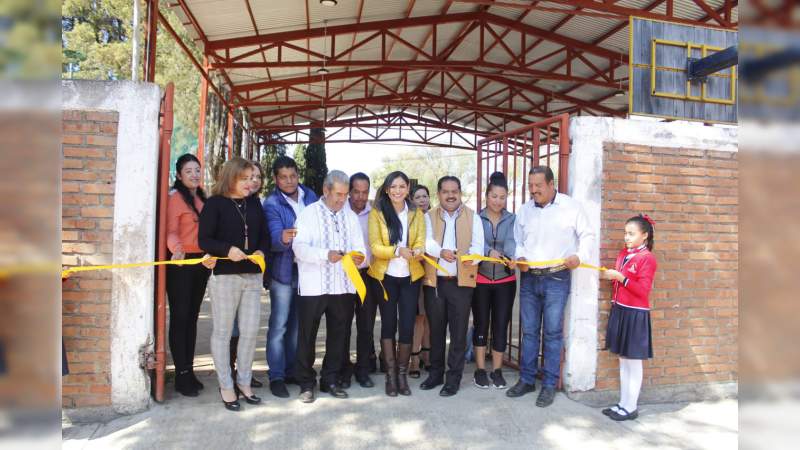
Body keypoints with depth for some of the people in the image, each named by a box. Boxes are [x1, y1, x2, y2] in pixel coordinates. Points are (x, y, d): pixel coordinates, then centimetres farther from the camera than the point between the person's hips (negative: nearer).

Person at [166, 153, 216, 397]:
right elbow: (171, 231, -18)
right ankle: (181, 374, 8)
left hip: (201, 263, 7)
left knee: (192, 317, 12)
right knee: (180, 317, 0)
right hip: (181, 263, -7)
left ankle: (189, 370, 21)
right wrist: (177, 250, -35)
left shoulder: (202, 198, 14)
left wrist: (210, 258, 9)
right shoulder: (175, 197, -8)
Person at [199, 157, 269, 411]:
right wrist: (227, 250, -24)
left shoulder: (254, 203, 11)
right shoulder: (215, 203, -4)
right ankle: (226, 387, 18)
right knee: (223, 332, 5)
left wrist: (261, 251, -7)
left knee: (250, 331, 8)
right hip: (225, 275, -4)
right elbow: (204, 239, -8)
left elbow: (264, 235, 14)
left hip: (253, 276, 5)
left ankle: (243, 383, 23)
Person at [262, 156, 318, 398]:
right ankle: (276, 376, 10)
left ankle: (292, 371, 26)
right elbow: (274, 238, -22)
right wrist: (283, 238, -45)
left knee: (298, 324, 14)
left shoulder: (310, 196, 4)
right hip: (284, 271, -4)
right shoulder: (271, 203, -10)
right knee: (279, 325, 0)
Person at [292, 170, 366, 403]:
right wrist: (326, 254, -27)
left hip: (343, 286, 4)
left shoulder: (350, 217, 14)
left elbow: (360, 247, 8)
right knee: (307, 336, 4)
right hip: (313, 286, -4)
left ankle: (330, 380, 26)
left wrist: (359, 257, -16)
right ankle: (306, 383, 19)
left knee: (337, 335, 11)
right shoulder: (308, 213, 0)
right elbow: (299, 247, -12)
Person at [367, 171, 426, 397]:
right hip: (385, 276, -1)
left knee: (407, 325, 2)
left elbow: (421, 242, -2)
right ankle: (391, 375, 18)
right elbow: (375, 246, -10)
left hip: (410, 276, 2)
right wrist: (397, 251, -27)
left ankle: (403, 373, 17)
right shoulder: (377, 213, -3)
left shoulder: (416, 213, 5)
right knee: (388, 325, 7)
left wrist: (416, 251, -26)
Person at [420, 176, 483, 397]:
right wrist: (441, 251, -30)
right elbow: (426, 241, -9)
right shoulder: (429, 217, 7)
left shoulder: (473, 217, 6)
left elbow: (477, 245, -5)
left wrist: (471, 258, -28)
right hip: (434, 281, 1)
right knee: (436, 329, 12)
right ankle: (436, 373, 26)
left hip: (461, 281, -1)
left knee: (458, 331, 3)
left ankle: (453, 378, 14)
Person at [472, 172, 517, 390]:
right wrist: (489, 251, -38)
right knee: (481, 324, 6)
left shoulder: (512, 219, 2)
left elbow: (511, 241, -16)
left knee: (501, 325, 5)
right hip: (480, 279, -1)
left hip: (505, 280, 1)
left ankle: (497, 371, 20)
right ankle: (480, 370, 19)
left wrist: (512, 257, -37)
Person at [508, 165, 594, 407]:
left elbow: (587, 235, 1)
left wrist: (579, 256, -16)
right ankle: (527, 380, 22)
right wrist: (519, 257, -5)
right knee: (529, 331, 10)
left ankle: (549, 385, 12)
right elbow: (518, 240, 14)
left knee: (552, 332, 1)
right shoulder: (524, 210, 9)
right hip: (529, 278, 4)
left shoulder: (571, 206, -3)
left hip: (557, 278, -4)